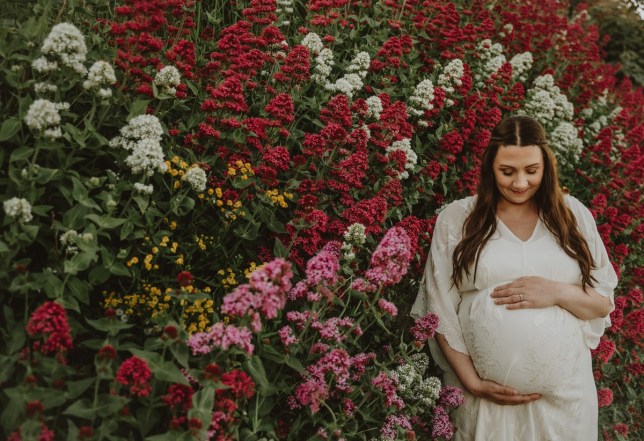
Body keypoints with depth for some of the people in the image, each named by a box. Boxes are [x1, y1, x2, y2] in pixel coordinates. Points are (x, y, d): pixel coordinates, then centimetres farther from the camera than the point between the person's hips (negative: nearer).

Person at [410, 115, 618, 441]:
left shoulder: (573, 214, 4)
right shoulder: (456, 218, -2)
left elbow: (604, 302, 5)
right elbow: (441, 311, -2)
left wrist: (558, 292, -14)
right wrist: (472, 382, -9)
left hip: (564, 391, 2)